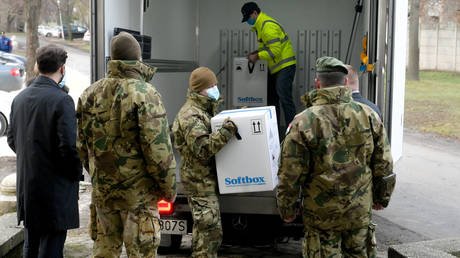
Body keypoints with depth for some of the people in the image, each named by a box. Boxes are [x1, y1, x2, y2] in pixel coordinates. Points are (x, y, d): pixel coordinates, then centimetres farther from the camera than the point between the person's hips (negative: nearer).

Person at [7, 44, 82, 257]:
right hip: (55, 188, -7)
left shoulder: (20, 98, 5)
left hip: (26, 185, 7)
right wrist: (77, 173, -5)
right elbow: (69, 146, -21)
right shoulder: (61, 100, -17)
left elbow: (12, 139, 13)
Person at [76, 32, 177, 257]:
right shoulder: (145, 94, -15)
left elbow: (82, 145, 11)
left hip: (102, 190, 6)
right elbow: (158, 149, -17)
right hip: (138, 191, -5)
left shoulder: (90, 94, 4)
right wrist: (169, 187, -5)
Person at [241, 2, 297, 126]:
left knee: (285, 98, -14)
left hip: (285, 66, -11)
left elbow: (275, 51, -25)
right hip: (275, 68, 11)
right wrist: (256, 52, 7)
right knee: (272, 99, 13)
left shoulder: (268, 26, -20)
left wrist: (257, 56, -19)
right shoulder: (260, 25, 13)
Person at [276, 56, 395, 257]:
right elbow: (384, 166, 3)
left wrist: (286, 209, 3)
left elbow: (290, 176, -11)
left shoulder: (303, 122, -15)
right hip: (360, 210, 3)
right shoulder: (369, 116, -4)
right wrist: (382, 198, 18)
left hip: (321, 213, -3)